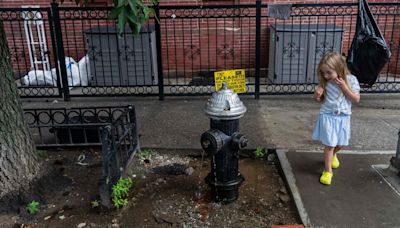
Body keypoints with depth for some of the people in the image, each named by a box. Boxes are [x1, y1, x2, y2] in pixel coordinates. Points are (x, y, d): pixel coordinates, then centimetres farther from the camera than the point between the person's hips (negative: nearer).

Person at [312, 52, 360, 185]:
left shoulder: (350, 79, -11)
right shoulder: (325, 82, -9)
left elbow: (356, 99, -11)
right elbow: (320, 100, 4)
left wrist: (344, 87, -21)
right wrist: (317, 95, -20)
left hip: (343, 117, 1)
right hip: (328, 116, -1)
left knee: (340, 143, 18)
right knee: (329, 144, -2)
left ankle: (333, 155, 52)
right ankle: (328, 171, 12)